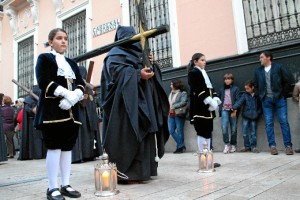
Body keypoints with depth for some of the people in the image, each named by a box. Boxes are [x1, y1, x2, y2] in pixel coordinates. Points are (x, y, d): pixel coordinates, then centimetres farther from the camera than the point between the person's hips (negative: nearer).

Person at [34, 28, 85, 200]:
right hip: (52, 109, -5)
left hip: (71, 110, 5)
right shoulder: (44, 58, 7)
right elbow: (44, 82, -9)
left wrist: (73, 98, -10)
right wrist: (67, 94, -17)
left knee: (68, 147, 5)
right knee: (54, 147, -7)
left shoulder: (72, 63, 23)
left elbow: (81, 84, 11)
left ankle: (66, 185, 11)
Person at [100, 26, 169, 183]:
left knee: (142, 136, 8)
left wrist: (150, 64, 4)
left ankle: (141, 170, 15)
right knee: (128, 137, -12)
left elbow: (145, 71, 25)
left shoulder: (137, 53, 26)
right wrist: (138, 74, -24)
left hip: (142, 102, 9)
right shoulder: (116, 53, 0)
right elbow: (116, 70, -18)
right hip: (126, 103, -9)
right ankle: (126, 173, -7)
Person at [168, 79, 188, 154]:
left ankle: (180, 147, 9)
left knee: (179, 131, -2)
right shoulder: (171, 93, 18)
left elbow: (183, 102, -17)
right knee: (171, 131, 3)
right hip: (171, 115, 7)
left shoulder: (183, 93, -4)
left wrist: (173, 107, -20)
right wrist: (169, 108, 2)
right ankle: (181, 145, 15)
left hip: (179, 114, -7)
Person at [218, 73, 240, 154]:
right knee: (224, 127, -14)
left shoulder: (236, 88, 5)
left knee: (233, 129, 1)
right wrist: (220, 108, 9)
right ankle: (226, 144, -10)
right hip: (224, 110, 2)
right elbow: (219, 99, 24)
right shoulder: (222, 89, 16)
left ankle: (233, 145, 13)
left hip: (233, 110, -2)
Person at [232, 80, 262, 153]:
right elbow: (240, 101, -12)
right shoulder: (245, 95, 2)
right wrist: (234, 107, -27)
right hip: (245, 116, 0)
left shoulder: (256, 96, 3)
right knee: (244, 132, 1)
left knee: (253, 132, 5)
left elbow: (260, 106, 10)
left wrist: (258, 113, -4)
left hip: (253, 117, 0)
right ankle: (247, 146, 13)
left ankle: (253, 146, 14)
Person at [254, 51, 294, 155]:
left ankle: (288, 146, 0)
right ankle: (272, 146, 2)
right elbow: (256, 85, 17)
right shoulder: (258, 71, 11)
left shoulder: (279, 67, 1)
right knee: (269, 124, -1)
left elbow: (289, 80, 0)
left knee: (284, 122, -4)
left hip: (279, 99, -3)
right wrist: (261, 96, 8)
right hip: (266, 100, 3)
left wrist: (284, 93, -1)